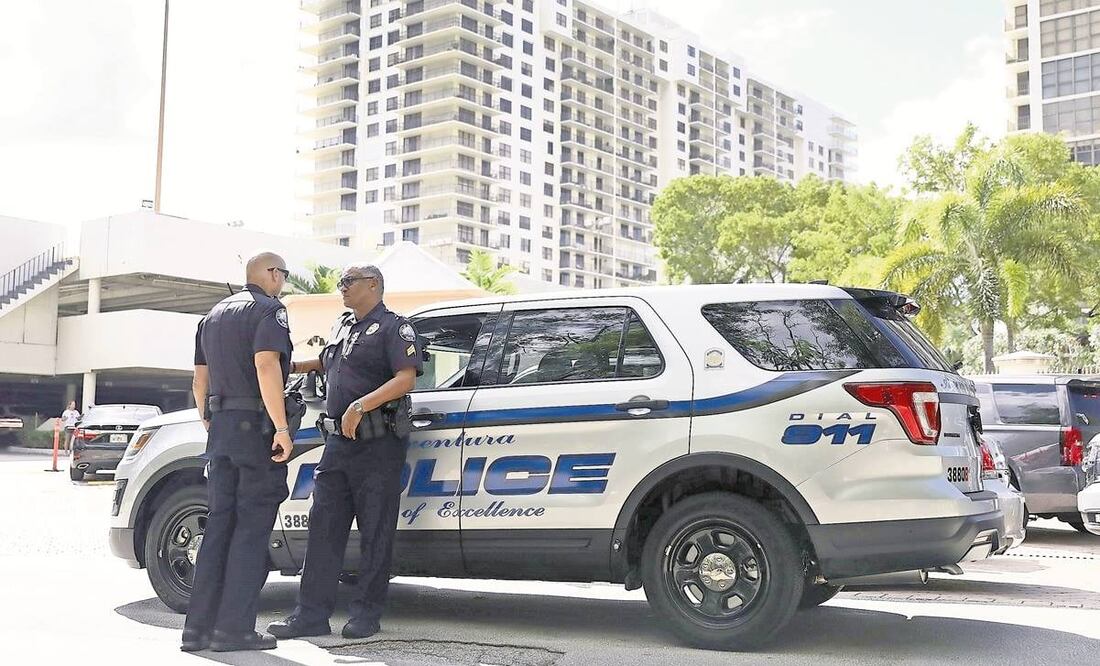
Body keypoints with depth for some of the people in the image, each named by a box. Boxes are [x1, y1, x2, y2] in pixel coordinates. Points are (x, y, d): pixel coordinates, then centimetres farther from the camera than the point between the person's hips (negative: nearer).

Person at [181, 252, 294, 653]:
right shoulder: (269, 310, -6)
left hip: (220, 427, 8)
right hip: (256, 427, -8)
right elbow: (266, 366, -21)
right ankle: (234, 629, -4)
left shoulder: (214, 315, 20)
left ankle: (198, 627, 9)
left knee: (220, 524, 10)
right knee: (251, 529, -4)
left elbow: (200, 379, 23)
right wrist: (282, 428, -23)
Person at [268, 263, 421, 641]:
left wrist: (361, 405, -25)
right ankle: (311, 615, 9)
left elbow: (406, 378, -17)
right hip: (339, 440, 8)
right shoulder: (343, 327, 20)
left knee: (375, 531, 0)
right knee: (324, 527, 5)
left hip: (378, 443, -8)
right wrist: (293, 366, 26)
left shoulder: (393, 327, -4)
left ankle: (366, 615, 8)